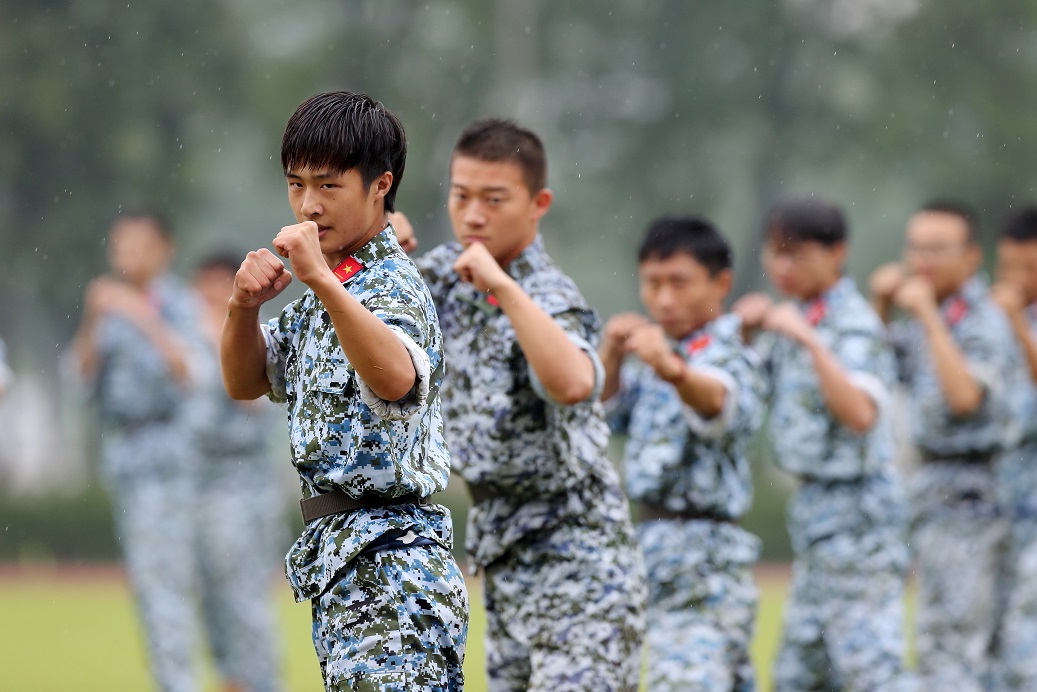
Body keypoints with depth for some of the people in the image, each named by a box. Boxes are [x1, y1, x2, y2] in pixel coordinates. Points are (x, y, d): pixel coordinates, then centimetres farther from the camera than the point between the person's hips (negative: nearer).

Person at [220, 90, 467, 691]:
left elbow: (395, 378, -36)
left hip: (389, 569, -10)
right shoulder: (321, 295, 16)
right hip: (340, 560, 10)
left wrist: (322, 280, -44)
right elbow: (246, 383, 18)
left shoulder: (394, 289, -14)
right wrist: (244, 306, -2)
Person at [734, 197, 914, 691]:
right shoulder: (793, 319, 11)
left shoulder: (854, 326, -14)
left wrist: (809, 341, -33)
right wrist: (743, 333, 2)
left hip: (855, 513, -9)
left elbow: (861, 414, -30)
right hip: (814, 506, 9)